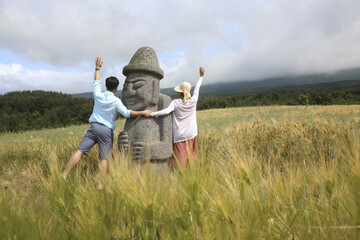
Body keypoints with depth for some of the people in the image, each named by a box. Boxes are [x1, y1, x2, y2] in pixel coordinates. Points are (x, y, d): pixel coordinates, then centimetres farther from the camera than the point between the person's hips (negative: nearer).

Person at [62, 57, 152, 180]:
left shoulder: (98, 95, 4)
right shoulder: (115, 101, -6)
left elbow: (97, 83, 23)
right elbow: (126, 113, -15)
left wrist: (97, 68, 36)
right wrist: (142, 112, -12)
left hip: (94, 127, 3)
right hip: (107, 131, -2)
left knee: (80, 151, 1)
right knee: (104, 159, 3)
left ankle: (64, 176, -4)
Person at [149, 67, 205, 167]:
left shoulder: (175, 103, -12)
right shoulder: (193, 101, -4)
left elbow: (166, 111, -27)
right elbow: (197, 88, 10)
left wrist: (152, 113, -23)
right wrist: (201, 76, 24)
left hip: (179, 135, -3)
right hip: (191, 134, 3)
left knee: (179, 159, 1)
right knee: (190, 157, 14)